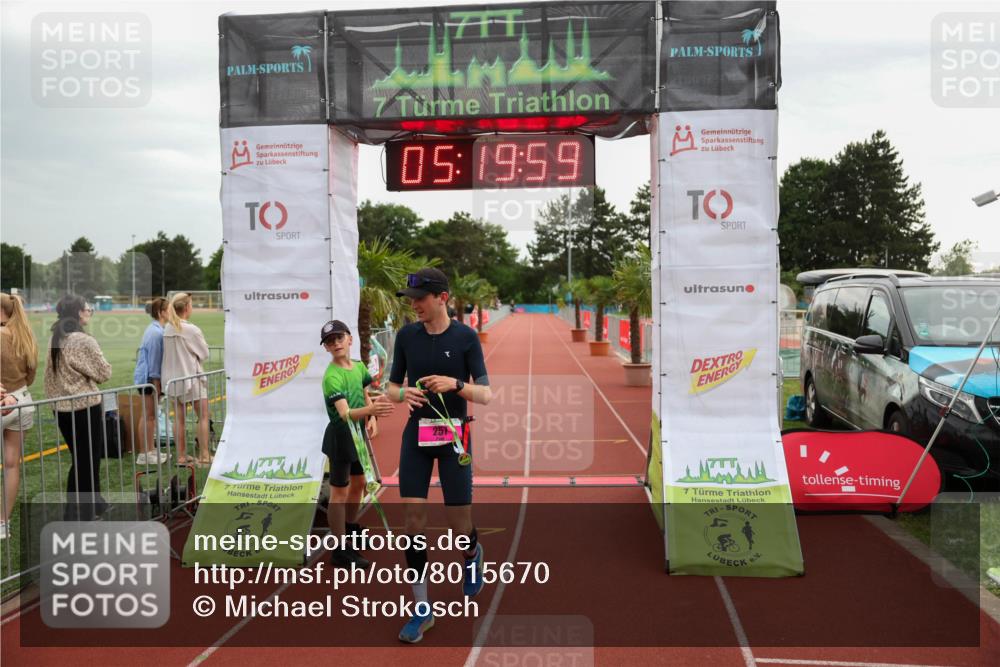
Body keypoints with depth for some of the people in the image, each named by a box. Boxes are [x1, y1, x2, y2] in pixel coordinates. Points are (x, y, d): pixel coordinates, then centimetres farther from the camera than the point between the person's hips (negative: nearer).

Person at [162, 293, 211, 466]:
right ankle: (204, 455, 4)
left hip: (172, 378, 6)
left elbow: (169, 352, 7)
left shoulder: (167, 329, 1)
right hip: (191, 376, -6)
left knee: (179, 418, 11)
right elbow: (204, 354, -5)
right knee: (203, 416, 4)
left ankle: (181, 455, 16)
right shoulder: (192, 330, -16)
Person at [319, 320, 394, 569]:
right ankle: (341, 550, 4)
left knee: (359, 482, 23)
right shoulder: (332, 377, -25)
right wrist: (370, 410, -56)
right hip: (340, 436, -8)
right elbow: (344, 413, -38)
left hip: (358, 432, 8)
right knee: (339, 492, -3)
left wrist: (372, 418, 0)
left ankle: (351, 528, 45)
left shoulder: (359, 366, 0)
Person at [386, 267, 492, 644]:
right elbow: (391, 388, 9)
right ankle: (422, 609, 7)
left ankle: (473, 556, 41)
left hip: (453, 435, -2)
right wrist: (403, 393, -14)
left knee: (459, 525, 3)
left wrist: (455, 384, -25)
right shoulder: (406, 335, 2)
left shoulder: (465, 337, -7)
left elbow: (485, 395, -7)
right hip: (416, 434, 3)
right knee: (413, 518, -4)